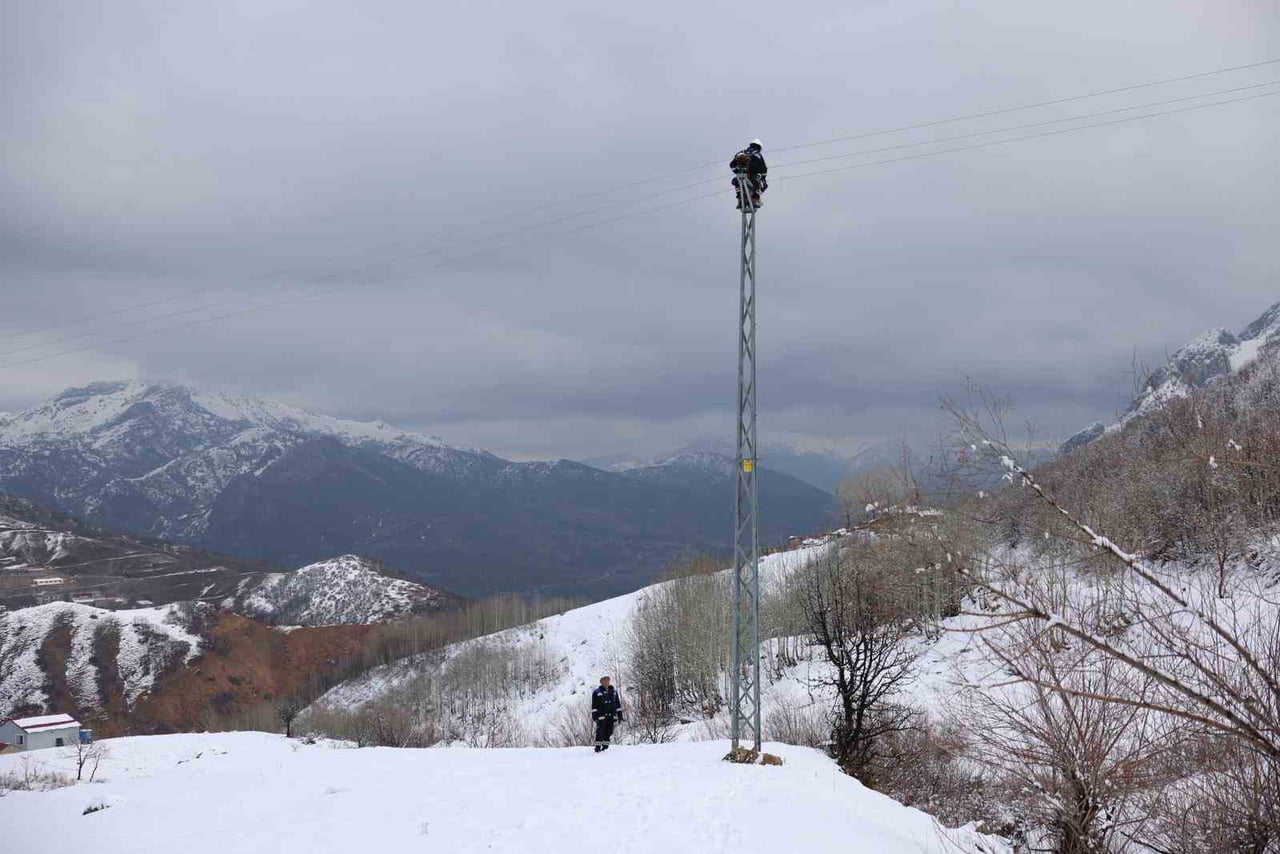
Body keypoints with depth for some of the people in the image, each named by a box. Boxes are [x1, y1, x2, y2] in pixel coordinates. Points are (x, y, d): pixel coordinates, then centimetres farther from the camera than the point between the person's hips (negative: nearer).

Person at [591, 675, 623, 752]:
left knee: (608, 732, 6)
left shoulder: (614, 692, 13)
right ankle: (598, 747, -4)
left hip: (611, 716, 5)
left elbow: (618, 704, 16)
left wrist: (619, 715, 12)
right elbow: (594, 705, -3)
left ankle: (605, 746, 15)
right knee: (600, 731, -9)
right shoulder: (596, 692, -2)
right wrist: (594, 715, -9)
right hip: (601, 716, -5)